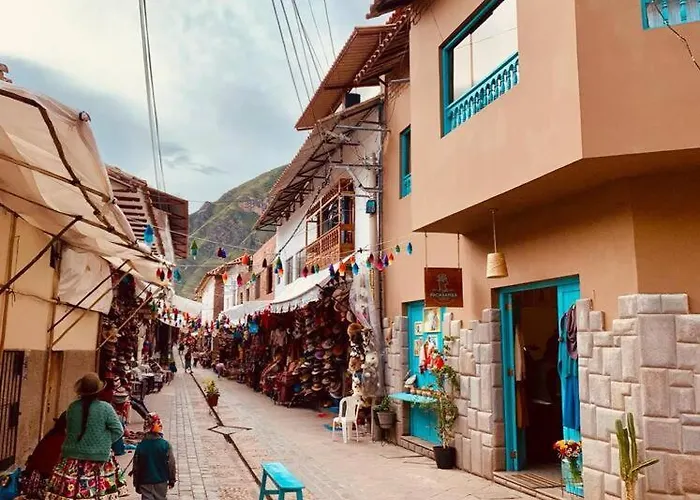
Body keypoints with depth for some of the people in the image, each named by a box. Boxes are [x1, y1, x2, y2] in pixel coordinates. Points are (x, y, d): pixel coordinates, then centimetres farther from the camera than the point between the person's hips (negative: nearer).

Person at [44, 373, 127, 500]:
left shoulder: (72, 407, -1)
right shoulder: (105, 407, -11)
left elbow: (68, 430, 13)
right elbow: (118, 430, -8)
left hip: (73, 457, 4)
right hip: (99, 458, -3)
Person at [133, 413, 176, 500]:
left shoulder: (140, 446, -8)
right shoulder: (166, 445, -12)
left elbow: (136, 467, -1)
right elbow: (171, 464, -7)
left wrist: (136, 484, 11)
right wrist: (172, 480, 7)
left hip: (145, 482, 0)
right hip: (161, 481, 0)